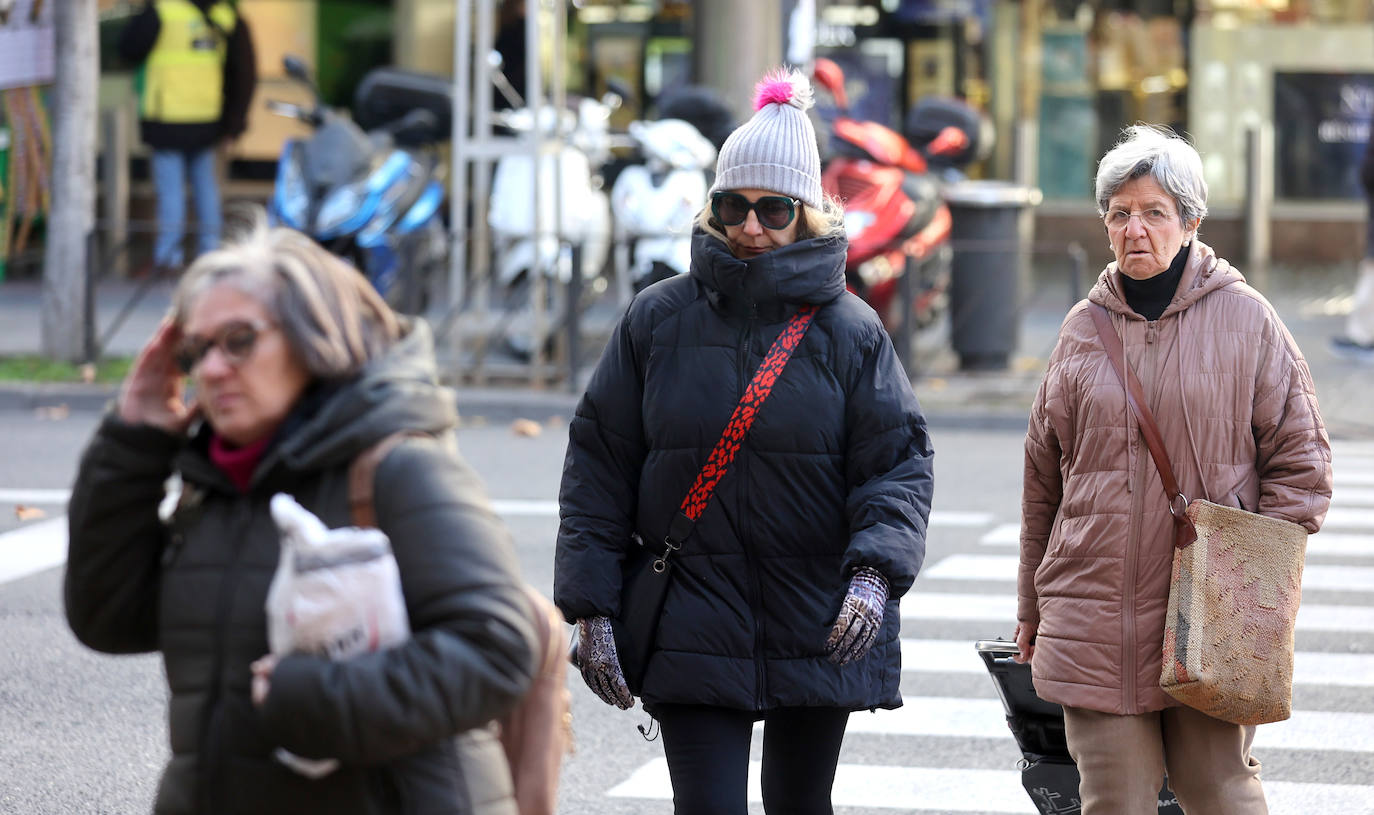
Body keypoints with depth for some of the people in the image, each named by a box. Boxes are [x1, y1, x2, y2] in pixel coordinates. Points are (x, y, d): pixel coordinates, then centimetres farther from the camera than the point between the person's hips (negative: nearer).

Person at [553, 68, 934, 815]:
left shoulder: (849, 330, 0)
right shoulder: (657, 319, 2)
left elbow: (900, 462, -4)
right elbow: (598, 464, 5)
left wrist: (875, 572, -22)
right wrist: (591, 607, -1)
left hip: (820, 633, 1)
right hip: (691, 633, -1)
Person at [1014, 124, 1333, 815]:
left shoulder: (1246, 320, 2)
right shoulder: (1082, 330, 9)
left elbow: (1299, 459, 4)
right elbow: (1044, 480, 15)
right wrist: (1032, 607, 17)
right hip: (1095, 615, 2)